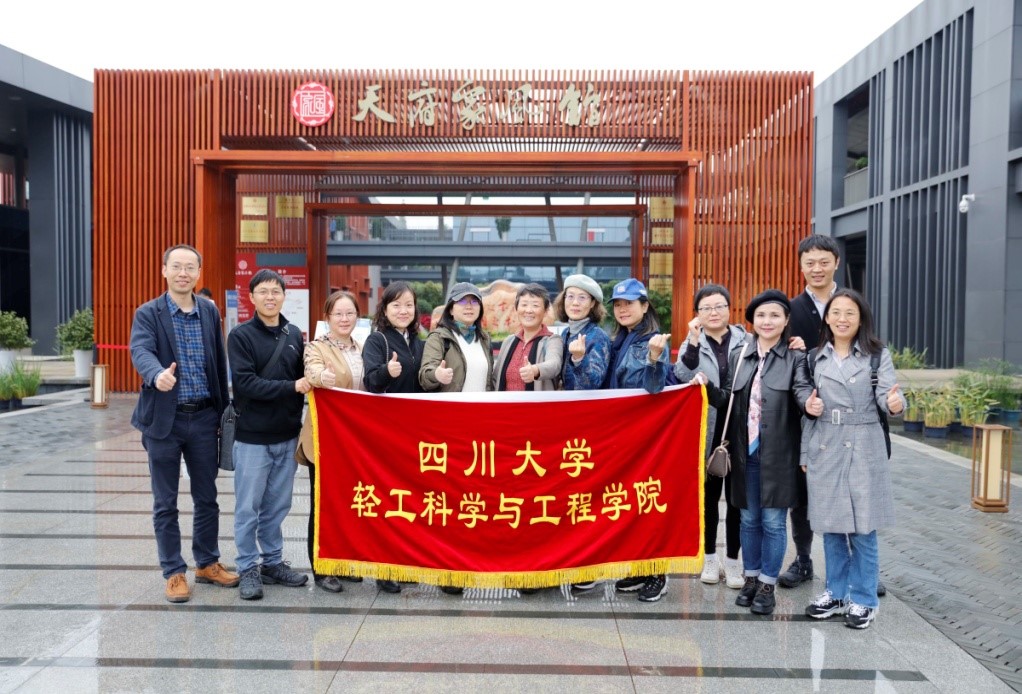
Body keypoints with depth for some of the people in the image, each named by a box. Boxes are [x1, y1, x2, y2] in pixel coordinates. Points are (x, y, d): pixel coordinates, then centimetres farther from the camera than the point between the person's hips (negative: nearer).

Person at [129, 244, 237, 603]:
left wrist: (223, 412, 6)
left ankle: (208, 563, 29)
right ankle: (174, 572, 20)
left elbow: (220, 364, 7)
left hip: (203, 418, 3)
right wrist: (157, 374, -45)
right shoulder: (148, 313, -4)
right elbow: (140, 351, -22)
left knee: (206, 497, 13)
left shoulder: (210, 312, 6)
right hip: (164, 419, -3)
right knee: (166, 503, 7)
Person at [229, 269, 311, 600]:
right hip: (252, 436, -4)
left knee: (277, 506, 13)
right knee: (248, 508, 5)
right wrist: (291, 387, -20)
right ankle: (249, 569, 18)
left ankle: (272, 562, 26)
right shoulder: (241, 335, -5)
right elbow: (245, 383, -16)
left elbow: (303, 377, 11)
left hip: (287, 436, 4)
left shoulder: (294, 335, 8)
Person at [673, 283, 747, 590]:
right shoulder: (693, 345, 5)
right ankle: (709, 557, 24)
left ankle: (733, 559, 18)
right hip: (706, 432, 1)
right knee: (708, 495, 11)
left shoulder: (746, 342, 5)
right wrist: (693, 343, -23)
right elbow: (683, 379, -13)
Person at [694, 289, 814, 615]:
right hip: (746, 451, 4)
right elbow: (727, 398, 11)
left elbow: (802, 388, -16)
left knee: (773, 520, 4)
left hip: (777, 453, -3)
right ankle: (751, 578, 28)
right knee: (749, 518, 14)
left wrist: (810, 402, -39)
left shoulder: (795, 358, -1)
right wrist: (707, 386, -8)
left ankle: (767, 585, 18)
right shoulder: (740, 357, 10)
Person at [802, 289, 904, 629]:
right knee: (830, 526, 10)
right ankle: (836, 593, 25)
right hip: (825, 448, 3)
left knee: (862, 528, 1)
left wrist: (895, 404, -35)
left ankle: (863, 599, 16)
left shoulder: (877, 354, 1)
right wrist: (805, 452, 9)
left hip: (863, 448, -3)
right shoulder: (816, 357, 9)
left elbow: (886, 394, -12)